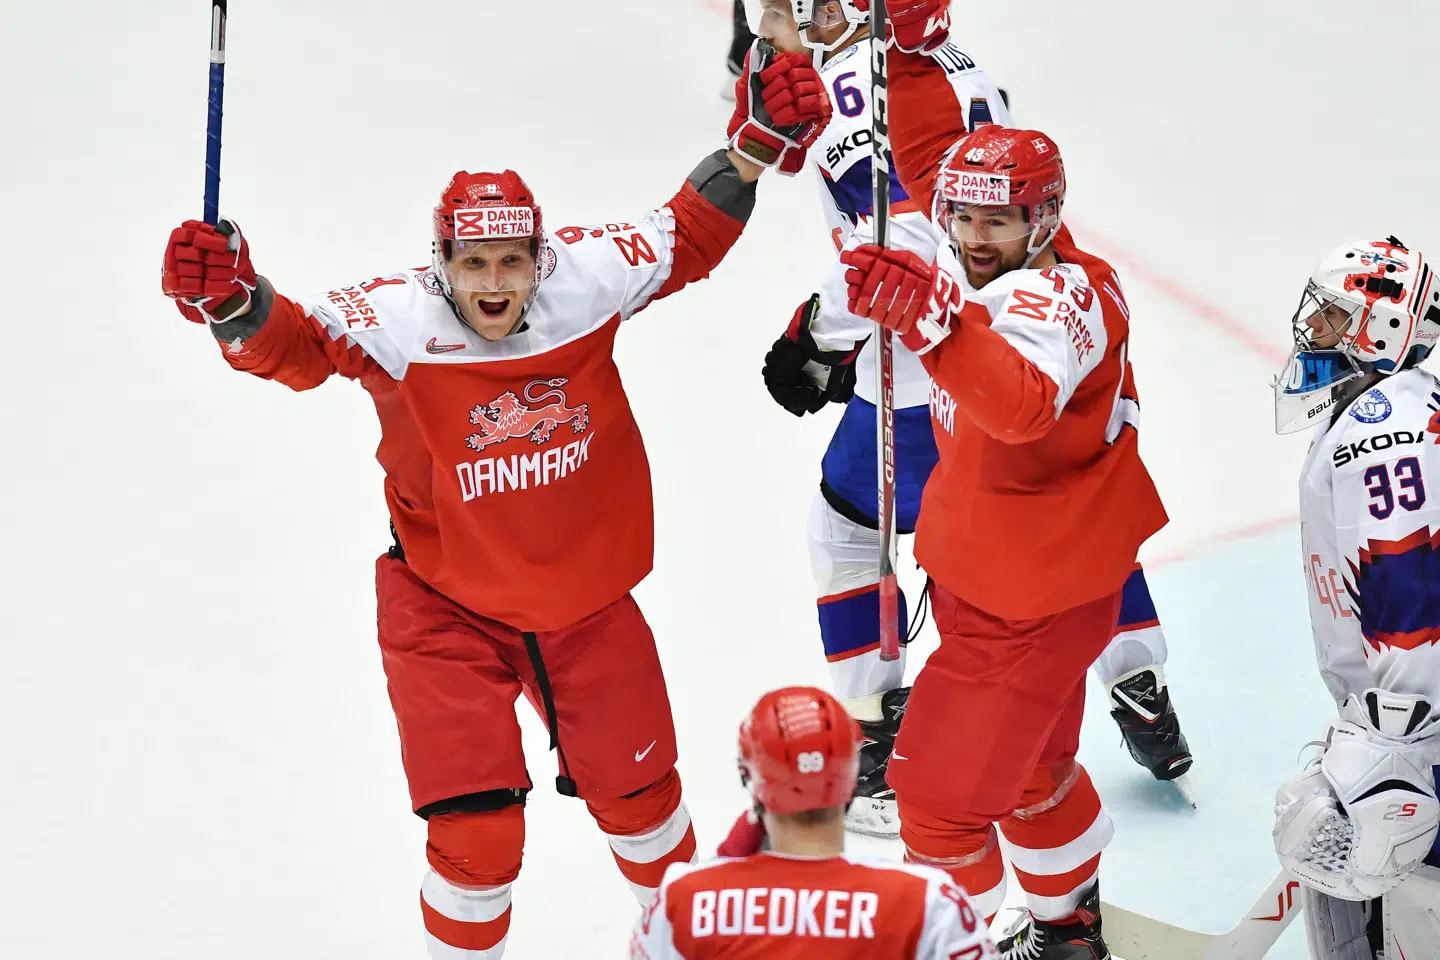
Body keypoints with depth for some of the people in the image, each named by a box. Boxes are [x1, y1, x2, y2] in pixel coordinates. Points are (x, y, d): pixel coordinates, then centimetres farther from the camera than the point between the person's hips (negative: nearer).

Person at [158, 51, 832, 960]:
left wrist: (756, 145, -14)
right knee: (477, 834, -7)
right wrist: (232, 302, -54)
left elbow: (687, 236, -3)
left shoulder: (585, 281, -16)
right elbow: (293, 342, -34)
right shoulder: (399, 322, -24)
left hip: (587, 598, 3)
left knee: (636, 792, 21)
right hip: (447, 609, -3)